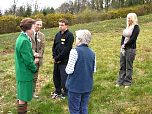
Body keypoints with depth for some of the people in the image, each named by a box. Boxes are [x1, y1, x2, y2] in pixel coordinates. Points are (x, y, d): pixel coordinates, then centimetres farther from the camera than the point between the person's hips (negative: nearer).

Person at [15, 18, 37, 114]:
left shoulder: (22, 38, 8)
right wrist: (34, 69, -7)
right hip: (25, 73, -10)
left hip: (22, 72, 10)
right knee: (23, 97, 3)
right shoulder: (24, 41, -24)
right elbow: (28, 60, -22)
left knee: (22, 96, 22)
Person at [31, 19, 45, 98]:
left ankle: (33, 92, 21)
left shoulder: (42, 36, 9)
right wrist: (34, 53, -20)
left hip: (37, 59, 4)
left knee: (35, 77, 11)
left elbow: (42, 48, 4)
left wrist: (38, 57, -8)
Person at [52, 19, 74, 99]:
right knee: (56, 76, 15)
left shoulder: (69, 35, -10)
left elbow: (66, 49, -17)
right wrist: (54, 57, -2)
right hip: (56, 61, 7)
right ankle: (57, 91, 32)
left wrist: (58, 58, -14)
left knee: (64, 77, -1)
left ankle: (65, 93, 14)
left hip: (64, 61, -7)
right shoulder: (58, 35, 11)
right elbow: (54, 46, 13)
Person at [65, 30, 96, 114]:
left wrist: (67, 68, 3)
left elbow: (69, 70, -18)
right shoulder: (92, 53, 2)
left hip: (75, 86, -5)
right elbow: (94, 70, 8)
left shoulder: (75, 51, -16)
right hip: (88, 86, 6)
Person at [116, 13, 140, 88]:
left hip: (131, 49, -7)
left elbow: (133, 39, -15)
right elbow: (123, 37, 12)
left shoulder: (136, 27, -6)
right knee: (122, 66, 9)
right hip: (123, 49, 7)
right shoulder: (127, 27, 16)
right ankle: (120, 81, 16)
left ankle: (127, 83, 8)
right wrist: (122, 46, -3)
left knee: (129, 67, 0)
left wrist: (125, 45, -11)